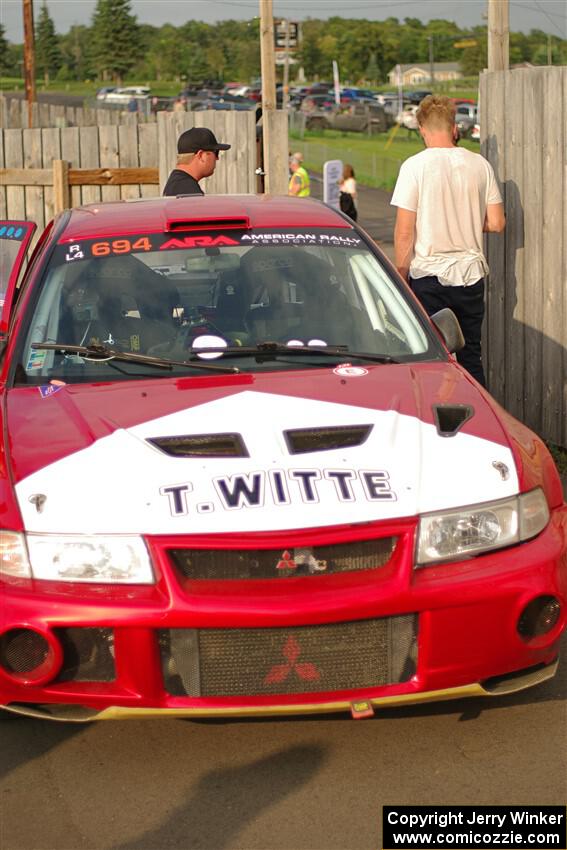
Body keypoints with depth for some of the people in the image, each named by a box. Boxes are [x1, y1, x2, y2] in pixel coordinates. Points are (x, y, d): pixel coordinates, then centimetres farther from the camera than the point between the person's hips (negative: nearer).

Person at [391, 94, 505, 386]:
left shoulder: (415, 166, -9)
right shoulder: (480, 164, 1)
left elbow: (404, 232, -10)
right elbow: (497, 224, 3)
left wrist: (401, 275, 1)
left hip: (428, 275, -3)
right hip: (470, 274, 3)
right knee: (471, 358, 12)